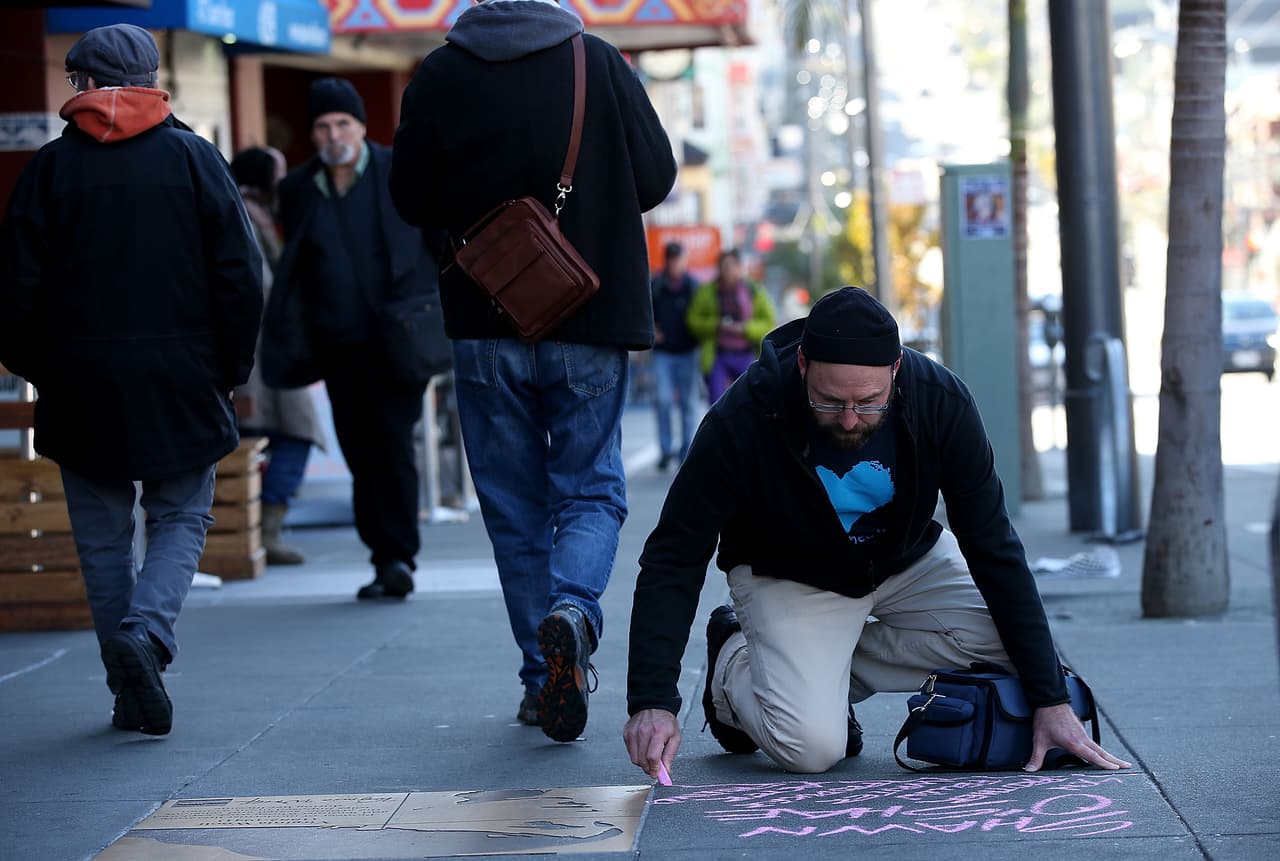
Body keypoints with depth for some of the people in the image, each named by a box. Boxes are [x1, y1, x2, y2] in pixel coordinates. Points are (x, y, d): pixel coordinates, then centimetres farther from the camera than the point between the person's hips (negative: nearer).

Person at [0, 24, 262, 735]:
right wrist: (229, 369, 8)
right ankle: (146, 630, -16)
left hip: (81, 384, 0)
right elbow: (241, 275, -1)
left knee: (102, 535, 10)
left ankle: (132, 692, 9)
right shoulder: (194, 158, 1)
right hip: (181, 381, 0)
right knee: (181, 518, 10)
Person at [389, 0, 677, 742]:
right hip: (594, 320, 0)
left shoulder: (440, 76, -5)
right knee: (592, 488, 10)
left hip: (486, 326, 1)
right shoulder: (601, 63, -6)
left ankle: (543, 681, 11)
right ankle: (573, 610, -19)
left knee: (513, 503, 11)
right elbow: (657, 178, 0)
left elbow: (413, 200, 2)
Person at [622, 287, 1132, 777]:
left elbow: (993, 551, -19)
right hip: (790, 578, -4)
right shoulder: (742, 421, -32)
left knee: (1014, 643, -20)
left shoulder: (941, 401, -26)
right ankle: (734, 665, 10)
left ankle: (825, 672, -1)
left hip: (907, 561, 4)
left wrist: (1050, 699, -22)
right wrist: (651, 701, -38)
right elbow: (674, 558, -26)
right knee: (811, 745, -25)